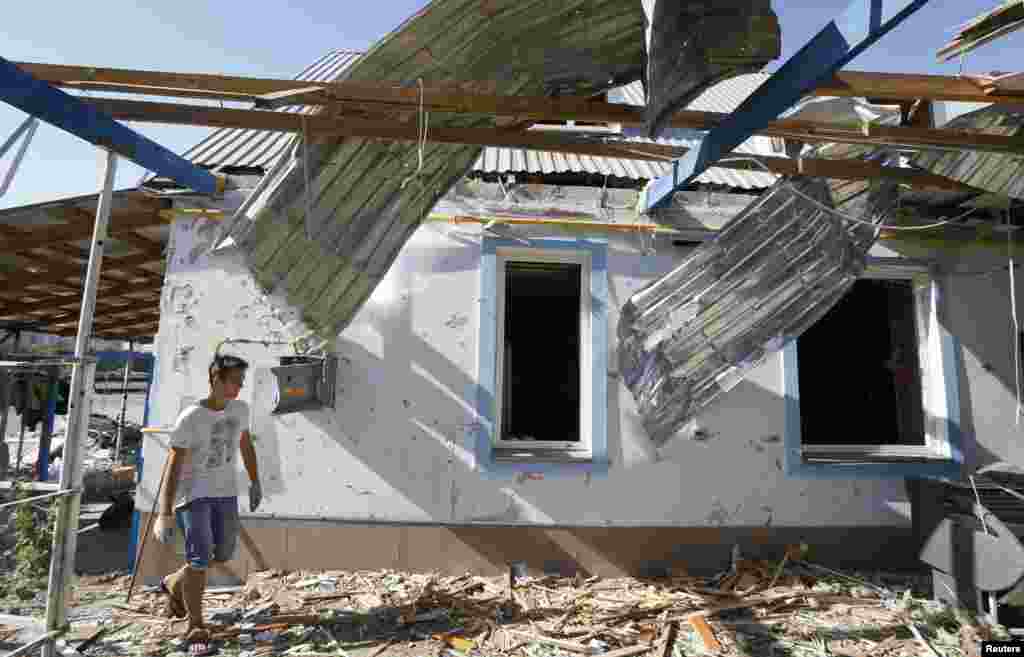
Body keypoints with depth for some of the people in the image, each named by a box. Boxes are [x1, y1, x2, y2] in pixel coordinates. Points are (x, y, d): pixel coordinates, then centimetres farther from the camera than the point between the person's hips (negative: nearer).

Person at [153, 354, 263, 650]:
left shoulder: (240, 409, -2)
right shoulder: (190, 418, -18)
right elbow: (173, 466, -17)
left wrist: (255, 482, 15)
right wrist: (165, 514, -19)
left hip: (225, 493, 6)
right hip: (193, 494, -5)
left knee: (224, 554, 11)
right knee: (200, 558, -7)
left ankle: (174, 584, 39)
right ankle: (195, 625, 14)